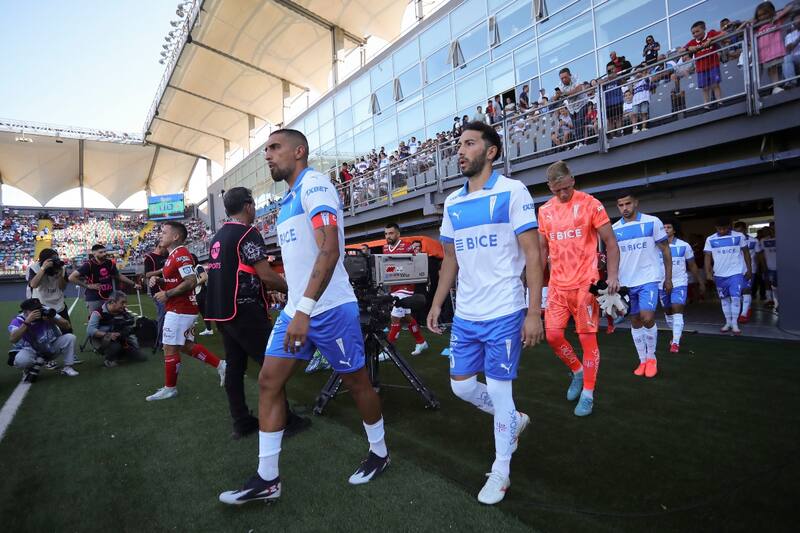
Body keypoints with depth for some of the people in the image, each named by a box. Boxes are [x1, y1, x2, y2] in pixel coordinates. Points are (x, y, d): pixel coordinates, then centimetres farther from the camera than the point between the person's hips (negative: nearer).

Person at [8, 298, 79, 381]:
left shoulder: (46, 312, -13)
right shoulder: (18, 321, -16)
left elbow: (67, 325, -13)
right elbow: (12, 340, -33)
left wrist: (52, 319, -31)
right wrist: (27, 322, -37)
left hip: (51, 347, 3)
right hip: (31, 350, -2)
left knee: (70, 338, -20)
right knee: (20, 360, -35)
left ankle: (67, 367, -5)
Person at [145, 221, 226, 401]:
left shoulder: (181, 254, -17)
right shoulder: (173, 255, 15)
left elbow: (191, 281, -26)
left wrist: (167, 294, -19)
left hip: (179, 310, -10)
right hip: (184, 309, 10)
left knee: (170, 348, 1)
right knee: (186, 346, 15)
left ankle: (170, 388, 15)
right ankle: (220, 365, 18)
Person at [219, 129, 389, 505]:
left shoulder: (314, 185, -11)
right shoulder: (289, 199, 17)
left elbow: (329, 250, -23)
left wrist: (305, 309, -28)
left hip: (330, 309, -9)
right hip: (295, 309, 9)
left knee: (356, 382, 7)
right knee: (269, 382, 6)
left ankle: (379, 453, 30)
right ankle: (267, 478, 18)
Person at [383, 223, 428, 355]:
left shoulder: (407, 246, -12)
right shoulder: (385, 248, 10)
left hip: (404, 287, -8)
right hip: (392, 288, 8)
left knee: (395, 317, -7)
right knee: (406, 316, 15)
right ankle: (421, 342, 30)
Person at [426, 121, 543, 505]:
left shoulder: (512, 192, -7)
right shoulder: (452, 203, 10)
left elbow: (532, 254, -9)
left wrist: (534, 312, -14)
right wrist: (437, 303, 11)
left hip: (503, 314, -6)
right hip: (465, 315, 6)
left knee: (498, 389, 3)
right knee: (461, 385, 13)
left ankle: (500, 471, 27)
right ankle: (513, 421, 41)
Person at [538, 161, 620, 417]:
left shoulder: (590, 204, -4)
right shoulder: (545, 211, 8)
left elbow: (610, 242, -2)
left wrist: (612, 275, -12)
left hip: (585, 283, -4)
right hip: (557, 285, 4)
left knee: (587, 337, 1)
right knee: (553, 335, 1)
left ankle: (588, 393, 15)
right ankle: (577, 371, 27)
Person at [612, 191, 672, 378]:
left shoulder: (652, 222, -3)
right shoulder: (615, 229, 4)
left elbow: (665, 250, 2)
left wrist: (668, 277, 2)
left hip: (648, 279, -3)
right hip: (626, 282, 3)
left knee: (647, 318, -15)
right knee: (635, 321, 10)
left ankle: (651, 357, 9)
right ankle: (642, 360, 23)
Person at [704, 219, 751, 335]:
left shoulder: (739, 236, 0)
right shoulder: (710, 239, 1)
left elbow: (746, 252, 7)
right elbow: (708, 256, 0)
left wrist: (749, 269, 7)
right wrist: (708, 272, -7)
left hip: (736, 273, -2)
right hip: (719, 274, 2)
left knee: (735, 297, -8)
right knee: (724, 299, 10)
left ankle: (735, 324, 1)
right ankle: (728, 322, 20)